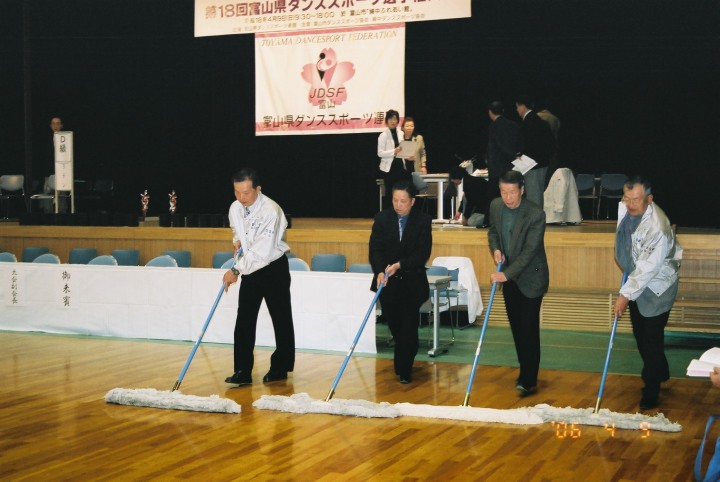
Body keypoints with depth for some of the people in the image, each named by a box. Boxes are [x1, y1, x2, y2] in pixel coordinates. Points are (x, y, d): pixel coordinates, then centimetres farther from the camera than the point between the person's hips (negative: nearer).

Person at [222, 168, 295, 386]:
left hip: (273, 268, -6)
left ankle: (280, 368, 18)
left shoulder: (271, 210, -25)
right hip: (250, 269, 6)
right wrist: (237, 241, 0)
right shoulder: (235, 208, -3)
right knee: (244, 320, 1)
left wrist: (236, 270, -29)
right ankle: (243, 371, 4)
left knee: (281, 319, 5)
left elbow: (262, 250, -30)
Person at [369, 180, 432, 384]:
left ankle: (404, 370, 4)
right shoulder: (382, 218, -4)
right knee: (394, 324, 13)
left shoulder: (423, 221, -8)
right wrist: (380, 271, -25)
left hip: (412, 282, -2)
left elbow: (423, 253, -13)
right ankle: (410, 349, 41)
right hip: (387, 281, 2)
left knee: (408, 327, -5)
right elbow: (375, 249, -8)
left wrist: (400, 265, -25)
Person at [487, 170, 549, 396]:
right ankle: (525, 372, 25)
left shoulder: (536, 214, -22)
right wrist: (495, 249, -6)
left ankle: (529, 381, -1)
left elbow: (529, 251, -25)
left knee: (529, 329, -6)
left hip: (530, 278, -6)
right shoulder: (495, 206, -3)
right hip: (508, 277, 6)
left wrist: (507, 274, -32)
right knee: (517, 328, 12)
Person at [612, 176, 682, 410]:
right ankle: (660, 372, 42)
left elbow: (647, 269, -30)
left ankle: (651, 393, 9)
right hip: (636, 280, 8)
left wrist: (625, 295, -26)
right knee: (640, 333, 19)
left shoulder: (657, 227, -33)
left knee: (651, 338, -3)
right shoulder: (625, 208, -9)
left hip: (656, 286, -8)